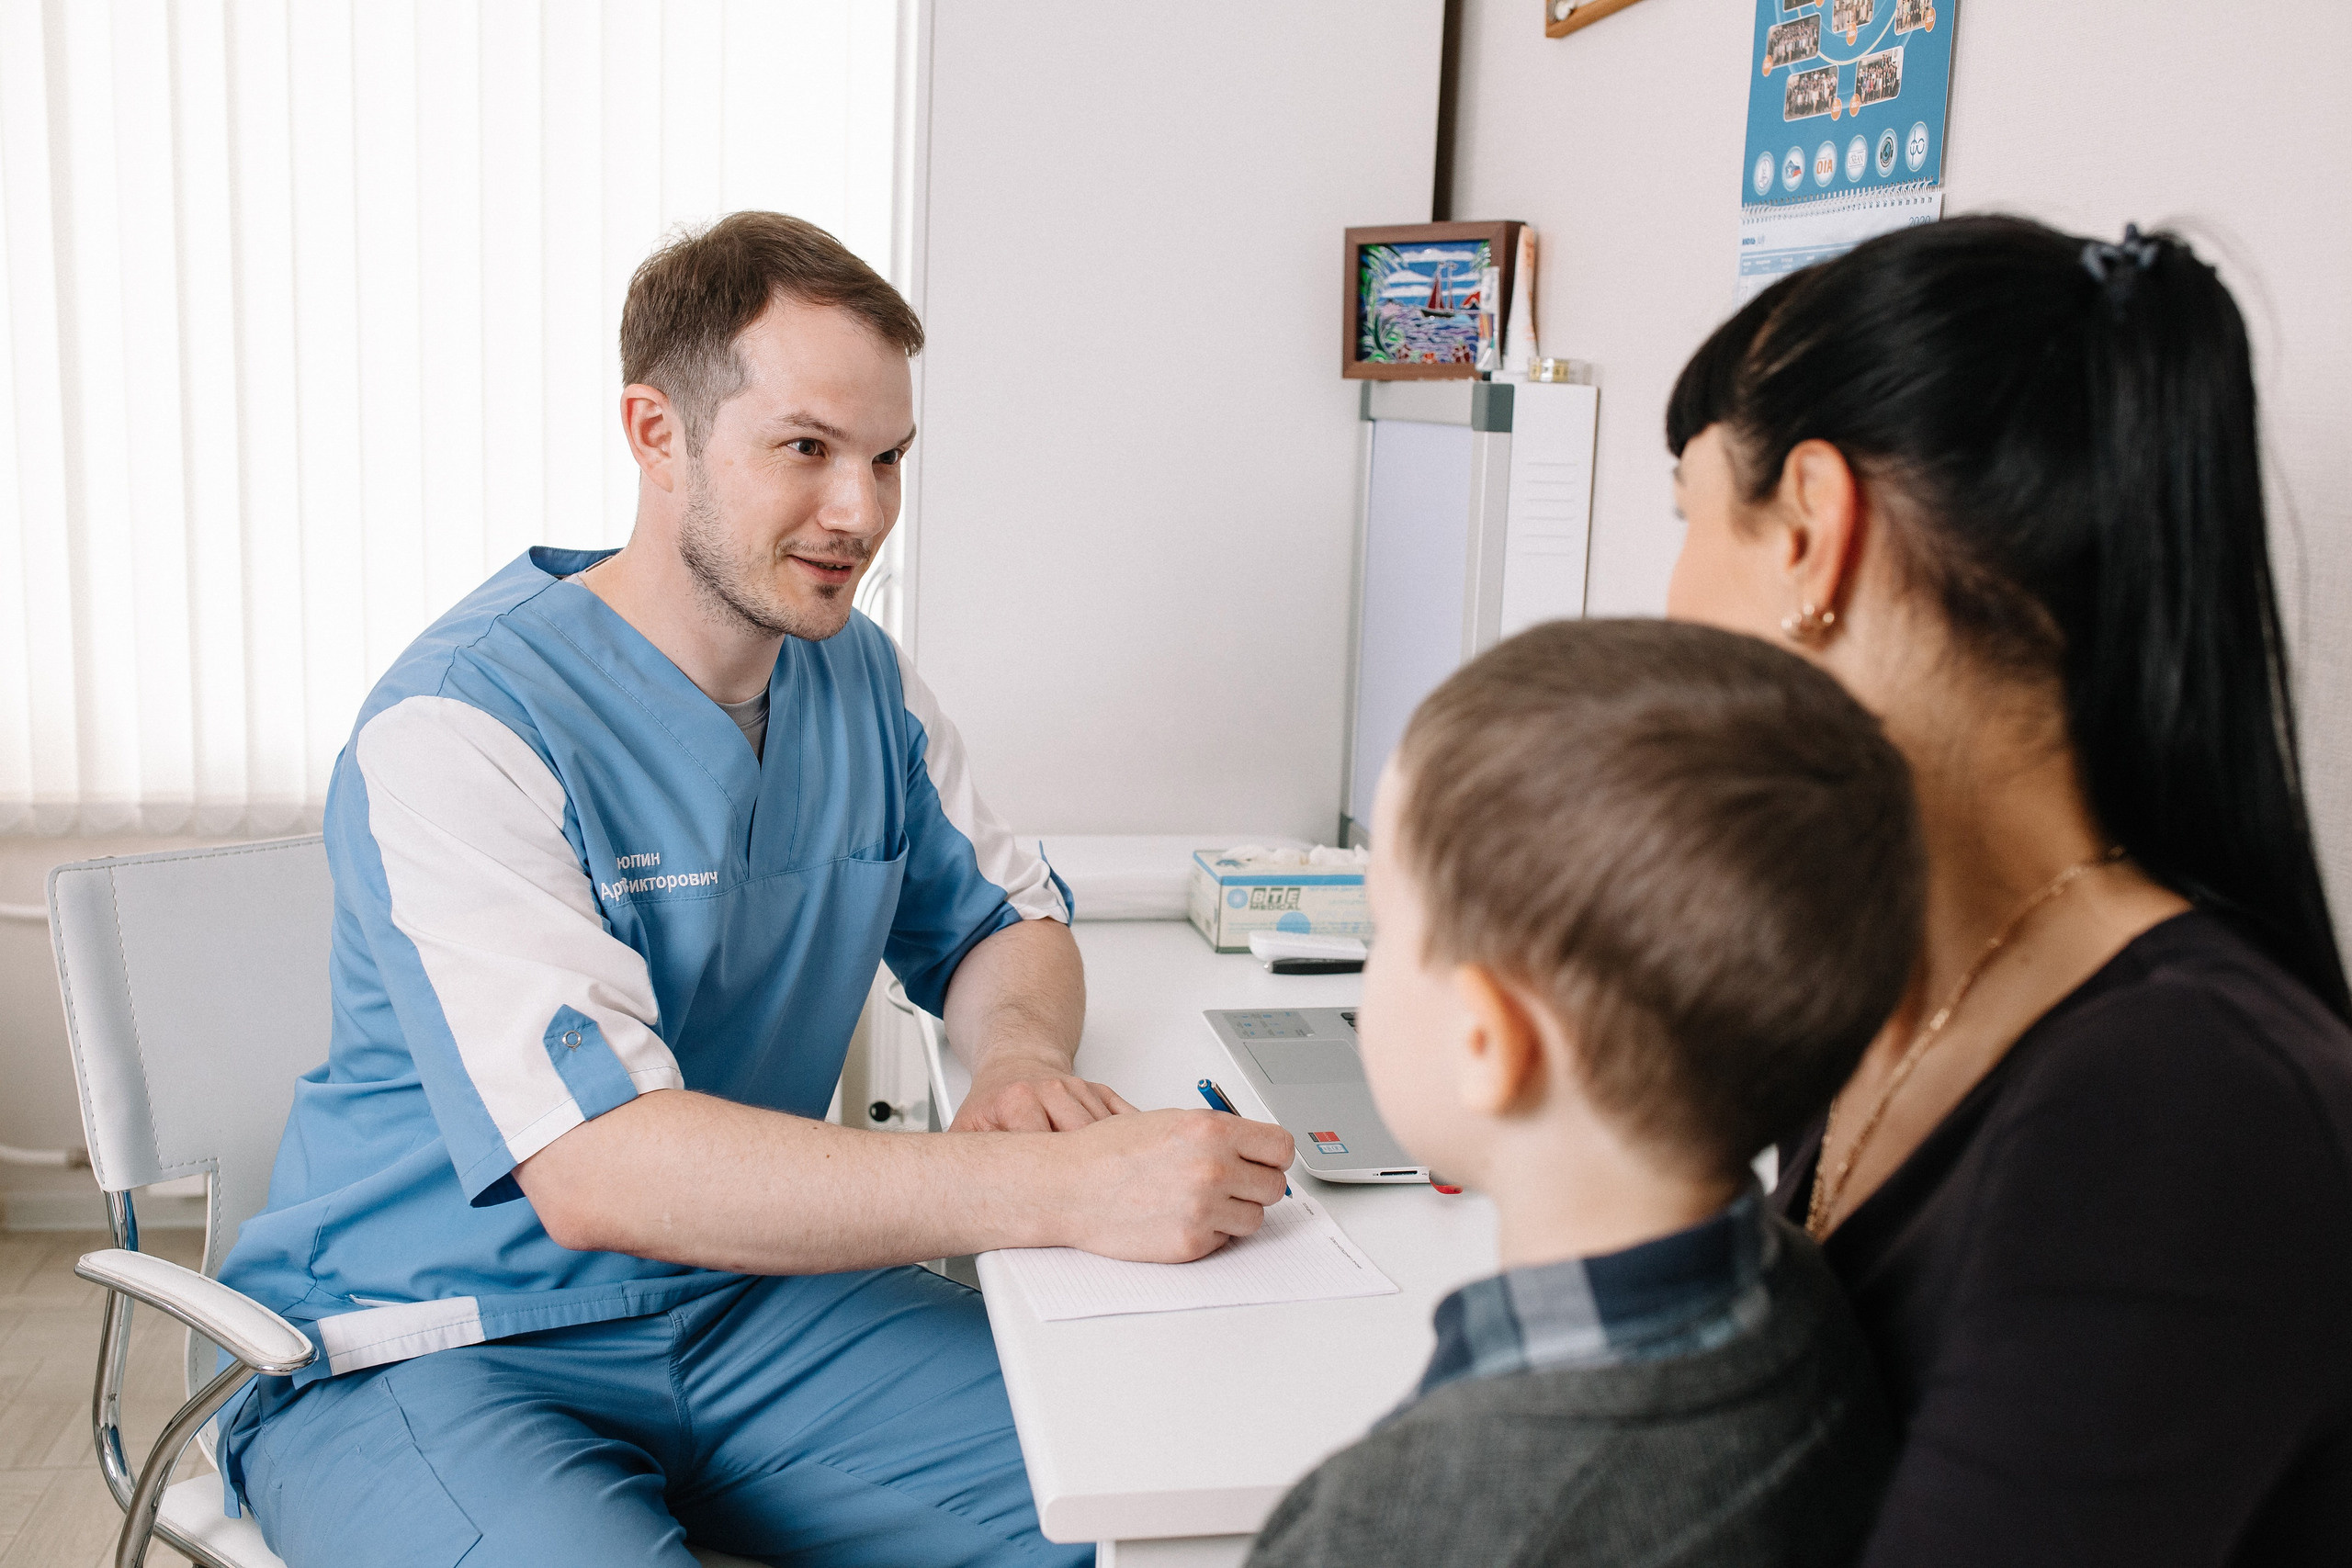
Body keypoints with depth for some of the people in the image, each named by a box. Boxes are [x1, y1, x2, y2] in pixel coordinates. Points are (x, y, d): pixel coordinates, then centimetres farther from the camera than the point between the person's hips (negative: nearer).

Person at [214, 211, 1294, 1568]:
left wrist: (1023, 1055, -11)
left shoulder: (864, 681, 3)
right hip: (434, 1343, -4)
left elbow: (1006, 919, 15)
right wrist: (1063, 1186, -35)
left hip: (753, 1295, 5)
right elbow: (596, 1166, -30)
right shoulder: (463, 727, -20)